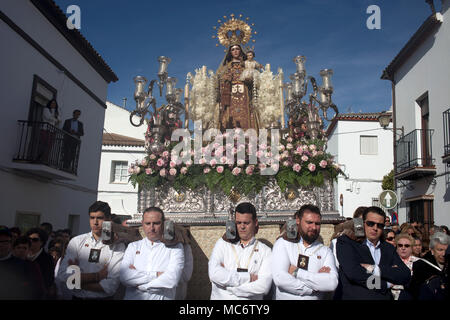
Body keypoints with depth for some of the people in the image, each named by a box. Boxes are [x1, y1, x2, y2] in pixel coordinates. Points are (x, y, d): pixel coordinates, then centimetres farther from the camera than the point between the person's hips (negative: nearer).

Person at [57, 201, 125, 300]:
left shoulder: (117, 245, -13)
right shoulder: (76, 241, -5)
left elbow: (111, 286, -19)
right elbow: (63, 277, -14)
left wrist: (77, 282, -15)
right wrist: (97, 276, -18)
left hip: (103, 297, -2)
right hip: (77, 297, 2)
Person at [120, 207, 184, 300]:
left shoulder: (175, 247, 3)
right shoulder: (133, 246, 11)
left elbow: (172, 280, -10)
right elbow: (124, 277, -2)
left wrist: (138, 284, -3)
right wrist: (156, 275, -8)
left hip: (162, 297, -1)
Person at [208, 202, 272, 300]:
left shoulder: (265, 251, -3)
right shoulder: (223, 243, 0)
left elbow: (264, 286, -15)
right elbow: (214, 273, -15)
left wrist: (228, 286, -14)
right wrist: (248, 278, -15)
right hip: (221, 297, 0)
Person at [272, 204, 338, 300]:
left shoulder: (325, 251, 5)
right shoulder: (283, 243, 1)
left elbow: (332, 284, -10)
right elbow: (280, 279, -12)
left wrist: (297, 272, -13)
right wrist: (314, 288, -8)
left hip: (314, 297, 1)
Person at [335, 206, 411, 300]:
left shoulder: (389, 248, 8)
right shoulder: (346, 242, -9)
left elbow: (406, 276, -3)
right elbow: (353, 273, -21)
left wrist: (375, 269, -16)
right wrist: (386, 284, -11)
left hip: (384, 297, 5)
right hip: (355, 296, -4)